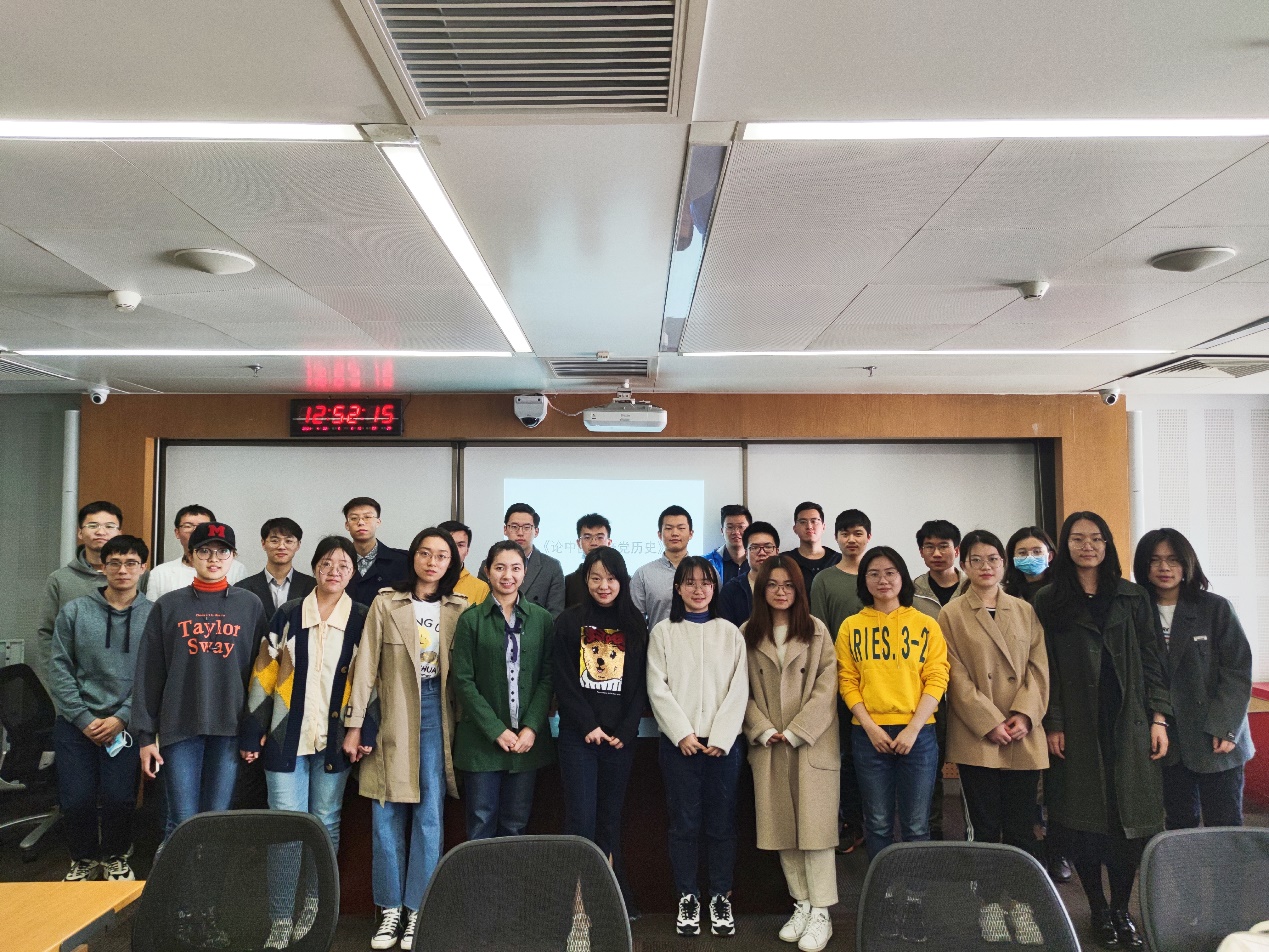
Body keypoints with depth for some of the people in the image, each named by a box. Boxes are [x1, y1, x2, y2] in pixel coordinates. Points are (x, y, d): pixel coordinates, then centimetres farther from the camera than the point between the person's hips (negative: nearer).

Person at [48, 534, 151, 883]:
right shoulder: (74, 611, 3)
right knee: (76, 799, 1)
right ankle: (84, 859, 28)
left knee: (118, 798, -5)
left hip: (126, 724, -1)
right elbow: (59, 668, 1)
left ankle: (115, 858, 23)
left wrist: (122, 717, -10)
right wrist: (84, 719, -6)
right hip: (76, 723, 1)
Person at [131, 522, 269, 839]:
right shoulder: (168, 606, 6)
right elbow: (149, 674, 4)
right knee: (182, 822, 0)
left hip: (230, 728, 0)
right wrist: (145, 735, 0)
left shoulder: (251, 606, 6)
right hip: (180, 727, 0)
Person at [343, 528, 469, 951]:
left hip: (436, 714, 0)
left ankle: (417, 909, 13)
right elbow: (366, 666, 0)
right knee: (387, 815, 5)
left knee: (430, 814, 2)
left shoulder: (461, 610, 5)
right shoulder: (385, 604, 2)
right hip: (392, 715, 0)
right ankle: (390, 909, 17)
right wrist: (355, 724, -4)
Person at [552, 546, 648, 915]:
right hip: (577, 734, -2)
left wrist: (625, 730, -7)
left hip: (621, 737, 2)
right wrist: (588, 725, -11)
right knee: (581, 818, -5)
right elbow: (563, 680, -3)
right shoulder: (569, 622, 1)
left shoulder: (635, 625, 8)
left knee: (611, 818, 8)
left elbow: (640, 685, 5)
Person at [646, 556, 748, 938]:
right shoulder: (663, 632, 5)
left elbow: (739, 689, 1)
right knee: (684, 823, 3)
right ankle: (687, 898, 15)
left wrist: (720, 737, -9)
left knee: (721, 823, 5)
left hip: (723, 741, 1)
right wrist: (683, 734, -10)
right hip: (679, 742, -1)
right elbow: (657, 688, -1)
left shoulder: (730, 632, 8)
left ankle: (721, 897, 17)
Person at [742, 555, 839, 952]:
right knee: (782, 828, 7)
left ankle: (821, 914, 6)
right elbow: (743, 690, 3)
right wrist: (764, 731, -9)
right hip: (768, 746, 2)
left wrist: (796, 732, -12)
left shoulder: (817, 630, 0)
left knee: (815, 826, -2)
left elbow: (826, 686, -6)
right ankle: (801, 905, 19)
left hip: (812, 742, -2)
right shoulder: (747, 634, 5)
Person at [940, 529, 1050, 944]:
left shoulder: (1025, 611, 10)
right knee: (986, 828, 5)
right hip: (977, 739, -2)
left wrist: (1024, 715, -9)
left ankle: (1022, 905, 18)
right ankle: (989, 905, 18)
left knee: (1021, 827, 6)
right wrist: (991, 723, -11)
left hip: (1024, 738, 2)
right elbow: (957, 678, -4)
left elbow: (1039, 668, 5)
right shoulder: (951, 614, 1)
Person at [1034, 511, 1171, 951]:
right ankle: (1098, 911, 17)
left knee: (1130, 817, 1)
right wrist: (1052, 725, -5)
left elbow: (1151, 661, 7)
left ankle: (1121, 909, 17)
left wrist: (1159, 718, 0)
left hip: (1129, 725, 2)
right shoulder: (1048, 601, 3)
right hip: (1077, 729, -1)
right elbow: (1046, 668, 0)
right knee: (1083, 820, 2)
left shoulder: (1134, 597, 9)